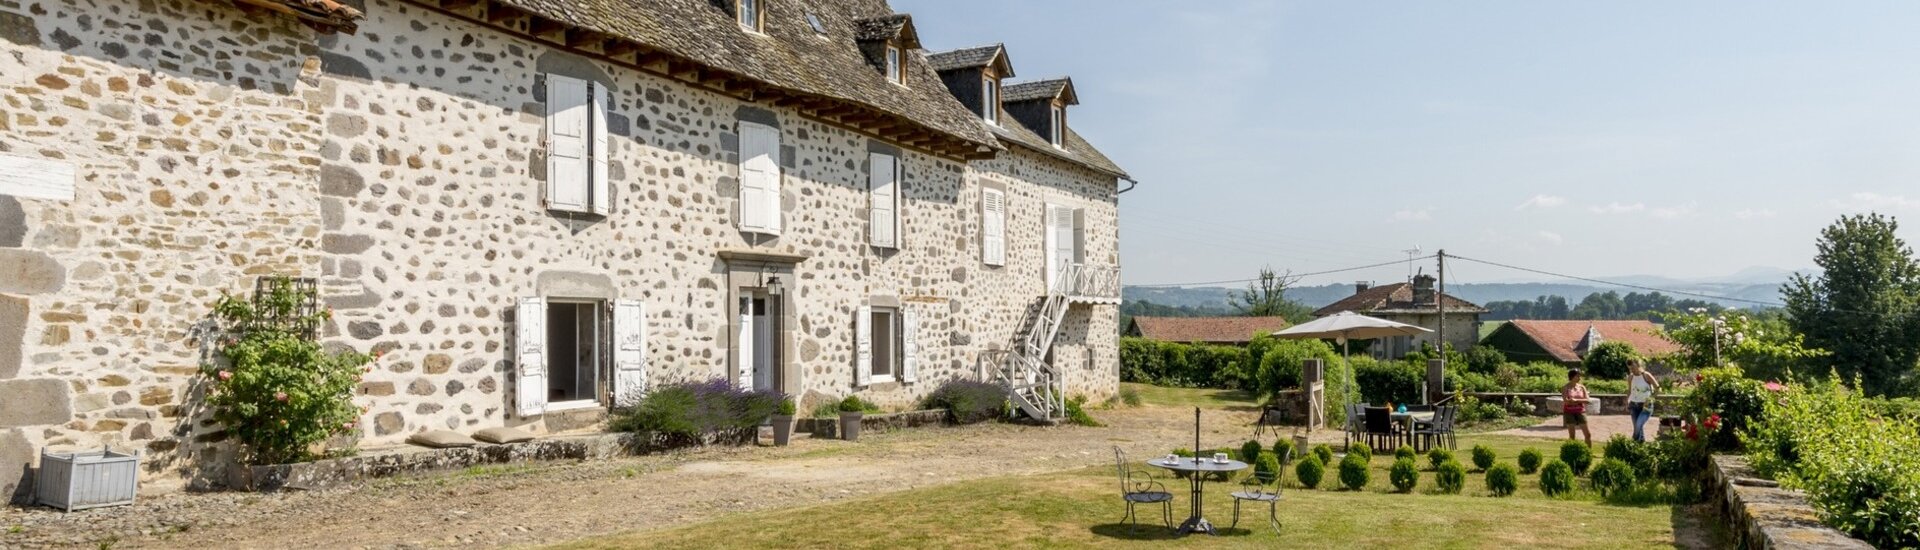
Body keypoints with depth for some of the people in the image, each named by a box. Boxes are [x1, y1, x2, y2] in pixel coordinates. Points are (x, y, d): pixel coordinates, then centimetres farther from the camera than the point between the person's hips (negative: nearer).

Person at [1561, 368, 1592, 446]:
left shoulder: (1582, 387, 6)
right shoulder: (1565, 388, -3)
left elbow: (1587, 400, -5)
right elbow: (1566, 401, -16)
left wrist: (1576, 400, -20)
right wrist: (1580, 401, -22)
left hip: (1580, 412, 3)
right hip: (1569, 413, -3)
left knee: (1588, 434, 2)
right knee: (1571, 435, -3)